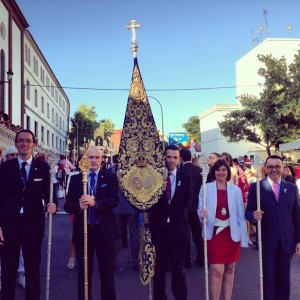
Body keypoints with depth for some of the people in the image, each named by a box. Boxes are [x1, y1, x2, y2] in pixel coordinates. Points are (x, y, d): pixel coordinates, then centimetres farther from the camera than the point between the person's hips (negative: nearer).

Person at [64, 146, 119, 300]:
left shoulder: (110, 178, 0)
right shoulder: (75, 179, 4)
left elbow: (114, 200, -14)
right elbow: (68, 205, -1)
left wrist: (95, 202, -29)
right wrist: (79, 206, -22)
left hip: (104, 231, -1)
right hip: (83, 231, 1)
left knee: (107, 273, 9)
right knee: (83, 273, 13)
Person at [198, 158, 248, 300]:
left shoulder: (236, 190, 1)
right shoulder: (206, 188, -3)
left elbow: (240, 215, 2)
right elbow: (200, 209, 0)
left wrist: (243, 237, 0)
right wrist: (202, 214, -24)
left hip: (232, 234, 3)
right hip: (214, 234, -2)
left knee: (230, 269, 12)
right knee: (217, 270, -8)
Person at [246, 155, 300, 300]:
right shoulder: (256, 187, -3)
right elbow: (248, 212, -2)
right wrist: (254, 215, -25)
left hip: (287, 241, 2)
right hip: (267, 241, -2)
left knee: (284, 278, 13)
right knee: (269, 278, 7)